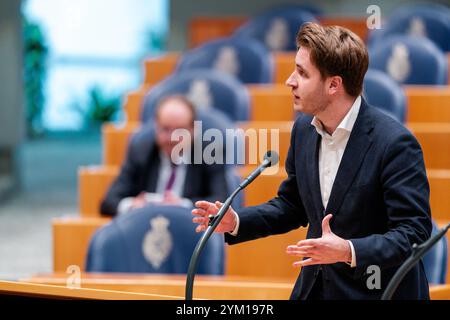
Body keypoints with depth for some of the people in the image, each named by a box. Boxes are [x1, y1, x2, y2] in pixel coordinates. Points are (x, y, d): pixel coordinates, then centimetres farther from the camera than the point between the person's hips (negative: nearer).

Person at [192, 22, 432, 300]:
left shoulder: (395, 143, -20)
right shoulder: (304, 129, 3)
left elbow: (414, 232, -21)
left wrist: (350, 252, -34)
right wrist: (236, 222, 0)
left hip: (378, 292, -6)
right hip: (314, 287, 6)